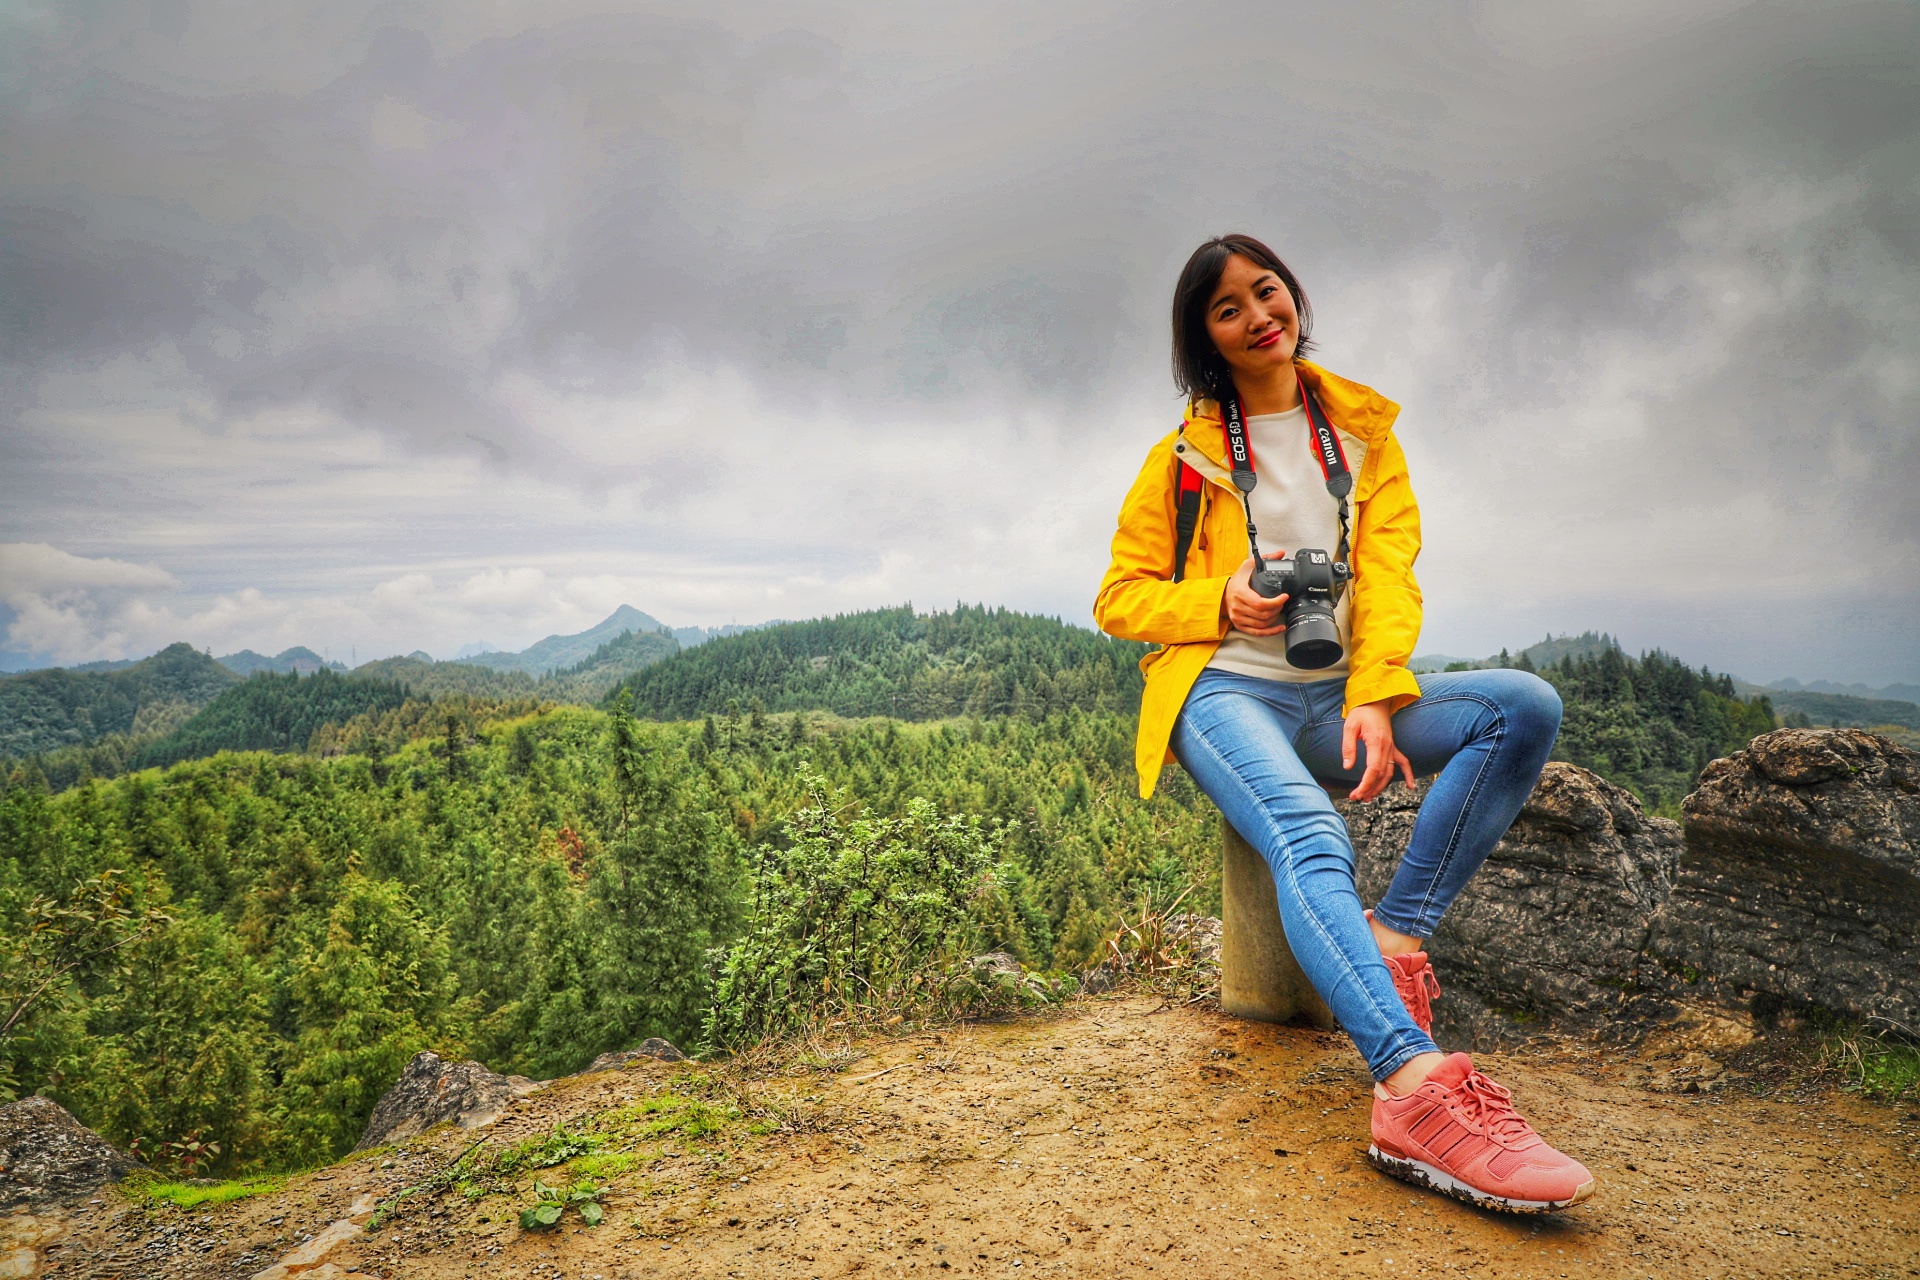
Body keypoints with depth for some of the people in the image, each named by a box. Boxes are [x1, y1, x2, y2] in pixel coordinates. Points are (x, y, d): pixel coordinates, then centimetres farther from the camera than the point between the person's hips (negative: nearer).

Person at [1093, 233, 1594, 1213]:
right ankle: (1418, 1091, -49)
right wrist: (1219, 602, -13)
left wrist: (1374, 699, -15)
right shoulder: (1186, 455, 8)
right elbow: (1120, 598, 7)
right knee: (1309, 838, -34)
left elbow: (1388, 575, 2)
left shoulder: (1363, 431, 15)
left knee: (1525, 705, -20)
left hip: (1337, 698, 4)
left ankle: (1395, 940, -24)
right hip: (1226, 694, -3)